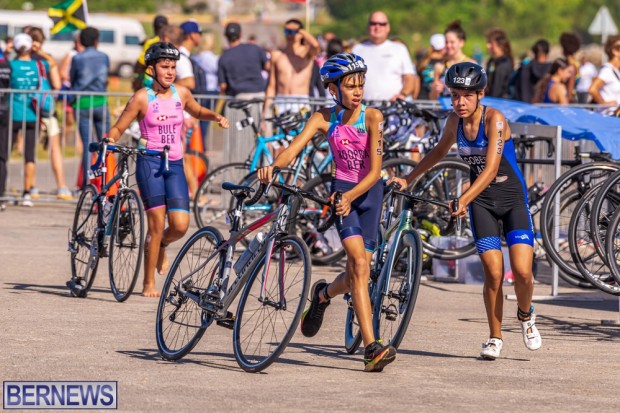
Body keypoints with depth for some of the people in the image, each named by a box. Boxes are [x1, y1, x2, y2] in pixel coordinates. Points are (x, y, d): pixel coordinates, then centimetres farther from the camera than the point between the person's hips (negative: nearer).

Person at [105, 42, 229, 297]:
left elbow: (197, 112, 27)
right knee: (157, 224, -9)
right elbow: (118, 128, -1)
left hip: (175, 164, 4)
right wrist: (110, 140, -22)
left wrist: (216, 117, 8)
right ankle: (149, 284, 3)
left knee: (180, 225, -7)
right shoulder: (142, 98, -5)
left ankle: (161, 246, 30)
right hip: (150, 163, -4)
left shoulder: (181, 93, 6)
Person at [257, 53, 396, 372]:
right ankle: (371, 347, -23)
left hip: (369, 192, 0)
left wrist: (350, 196, -33)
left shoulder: (372, 117, -14)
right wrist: (272, 166, -40)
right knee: (359, 265, -19)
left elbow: (374, 171, -18)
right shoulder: (324, 118, -7)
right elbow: (293, 148, -19)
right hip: (342, 190, 0)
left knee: (355, 274, 5)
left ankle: (322, 295, 43)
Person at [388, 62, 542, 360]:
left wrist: (464, 199, -40)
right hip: (482, 201, 3)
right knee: (493, 272, -10)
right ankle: (495, 337, 7)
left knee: (522, 271, -15)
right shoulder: (455, 122, -3)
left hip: (513, 198, -3)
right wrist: (408, 179, 18)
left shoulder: (494, 119, -20)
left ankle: (525, 315, 17)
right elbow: (440, 151, 19)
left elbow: (491, 169, -29)